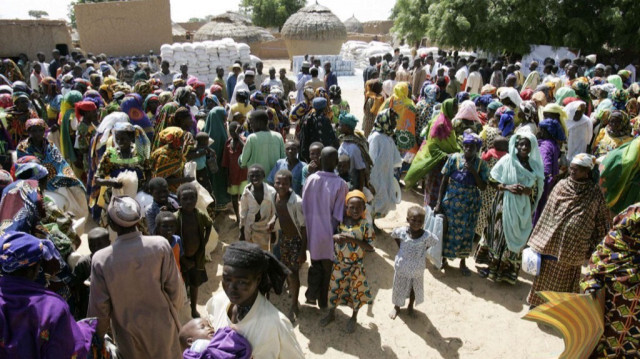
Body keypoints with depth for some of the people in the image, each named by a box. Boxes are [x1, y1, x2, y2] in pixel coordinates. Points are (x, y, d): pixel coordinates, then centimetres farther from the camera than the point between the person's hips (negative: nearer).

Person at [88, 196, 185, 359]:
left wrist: (98, 336, 8)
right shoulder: (160, 245, -20)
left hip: (128, 334, 0)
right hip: (161, 326, 0)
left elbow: (99, 306, -10)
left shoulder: (101, 259, -20)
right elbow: (173, 286, -10)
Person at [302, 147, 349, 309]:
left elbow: (304, 207, -4)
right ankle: (324, 302, 32)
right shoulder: (341, 185, -21)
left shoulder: (310, 179, -11)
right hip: (330, 234, -3)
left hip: (313, 233, 3)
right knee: (328, 269, 18)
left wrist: (310, 224, 11)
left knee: (315, 265, 25)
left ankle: (312, 295, 36)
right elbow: (338, 216, -18)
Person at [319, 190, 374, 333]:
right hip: (339, 263, 2)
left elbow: (370, 247, -18)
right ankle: (331, 313, 41)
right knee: (335, 288, 16)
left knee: (356, 291, 14)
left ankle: (354, 317, 39)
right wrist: (334, 237, -17)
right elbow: (331, 233, 7)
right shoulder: (340, 221, -9)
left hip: (356, 266, -2)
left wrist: (353, 239, -28)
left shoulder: (365, 225, -17)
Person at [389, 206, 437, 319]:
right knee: (399, 287, 21)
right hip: (402, 267, 0)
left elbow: (434, 242, -2)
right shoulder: (401, 232, -22)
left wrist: (422, 250, -7)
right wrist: (400, 247, -5)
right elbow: (394, 235, 1)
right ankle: (396, 307, 46)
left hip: (417, 269, 0)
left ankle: (410, 306, 50)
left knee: (415, 288, 22)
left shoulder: (427, 236, -24)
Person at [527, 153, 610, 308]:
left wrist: (592, 246, 0)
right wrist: (537, 239, 4)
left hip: (573, 247, -2)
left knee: (565, 278, 11)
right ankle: (538, 301, 29)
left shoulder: (594, 193, -7)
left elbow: (601, 222, -1)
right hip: (551, 241, 2)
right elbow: (548, 213, 4)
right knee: (545, 274, 11)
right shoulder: (561, 186, -2)